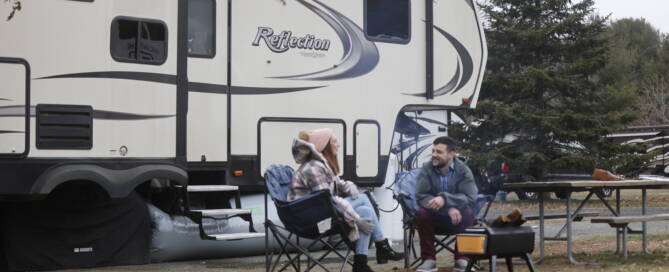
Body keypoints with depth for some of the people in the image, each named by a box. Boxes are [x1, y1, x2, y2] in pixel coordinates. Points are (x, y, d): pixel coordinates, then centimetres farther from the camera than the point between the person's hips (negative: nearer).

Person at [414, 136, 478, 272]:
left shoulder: (463, 170, -10)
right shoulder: (426, 169, -9)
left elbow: (470, 198, -22)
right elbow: (421, 196, -19)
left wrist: (445, 199, -40)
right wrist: (449, 209, -33)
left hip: (457, 217, 0)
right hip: (435, 217, 0)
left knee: (468, 213, -32)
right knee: (421, 214, -30)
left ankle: (461, 258, -16)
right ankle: (429, 259, -21)